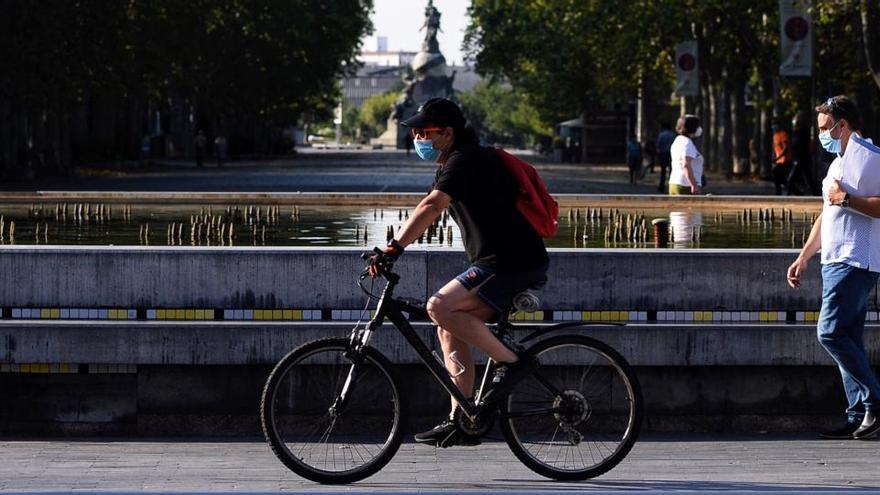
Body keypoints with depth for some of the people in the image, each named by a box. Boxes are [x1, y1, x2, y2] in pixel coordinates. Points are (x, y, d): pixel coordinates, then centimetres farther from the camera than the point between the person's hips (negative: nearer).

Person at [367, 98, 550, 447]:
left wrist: (394, 248, -35)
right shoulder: (453, 164, 19)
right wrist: (392, 250, 12)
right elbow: (430, 211, 21)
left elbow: (431, 206, -28)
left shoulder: (466, 160, -15)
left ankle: (512, 362, -13)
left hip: (512, 264, -11)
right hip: (499, 262, 11)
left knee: (441, 307, -22)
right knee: (449, 329, 9)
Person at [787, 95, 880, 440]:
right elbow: (826, 216, 29)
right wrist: (803, 258, 27)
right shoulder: (839, 163, 22)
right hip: (835, 262, 10)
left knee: (831, 333, -16)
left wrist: (846, 199, -19)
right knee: (847, 340, 6)